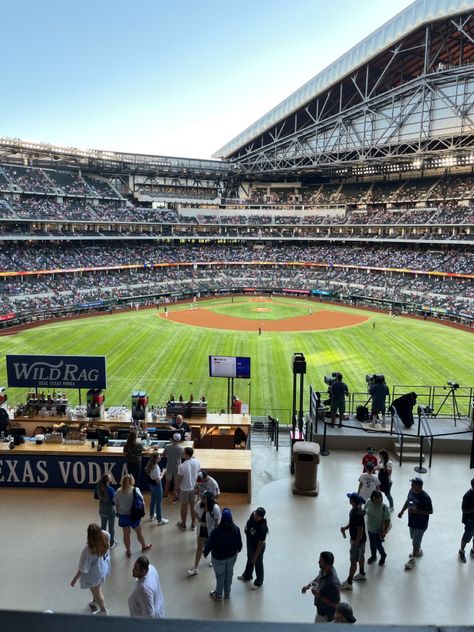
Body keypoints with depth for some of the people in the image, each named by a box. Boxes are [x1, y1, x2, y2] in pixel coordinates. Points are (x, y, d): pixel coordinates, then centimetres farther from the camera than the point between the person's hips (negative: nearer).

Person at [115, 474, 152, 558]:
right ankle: (144, 546, 42)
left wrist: (119, 513, 15)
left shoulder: (118, 492, -11)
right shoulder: (136, 490, -20)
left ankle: (128, 551, 35)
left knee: (126, 534, 19)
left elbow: (116, 505, -1)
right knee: (139, 532, 20)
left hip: (123, 516, 2)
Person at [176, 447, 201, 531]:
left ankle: (183, 525, 32)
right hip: (194, 488, 4)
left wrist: (177, 487, 1)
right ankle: (193, 524, 33)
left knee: (184, 507, 15)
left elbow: (179, 480, -17)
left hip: (184, 489, -4)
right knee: (193, 506, 19)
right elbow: (198, 473, 1)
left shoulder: (182, 466, -28)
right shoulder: (196, 462, -14)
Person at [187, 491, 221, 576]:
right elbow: (196, 513, 1)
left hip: (211, 530, -3)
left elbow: (216, 522, -21)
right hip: (202, 529, 3)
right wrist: (199, 520, -14)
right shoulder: (199, 504, -20)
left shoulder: (215, 508, -32)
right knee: (199, 547, 9)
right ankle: (195, 568, 19)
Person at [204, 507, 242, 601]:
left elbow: (209, 544, -19)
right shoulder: (236, 529, -22)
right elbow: (239, 542, -6)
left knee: (220, 576, 20)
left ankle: (218, 595, 42)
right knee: (229, 574, 25)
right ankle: (227, 593, 46)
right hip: (232, 556, 3)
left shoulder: (216, 531, -33)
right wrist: (238, 550, 16)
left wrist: (205, 553, 1)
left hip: (219, 558, -3)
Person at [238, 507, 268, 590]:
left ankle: (259, 582, 47)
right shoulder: (253, 515, -22)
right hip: (249, 543, 7)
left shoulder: (262, 528, -39)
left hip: (257, 548, -7)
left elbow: (261, 544, -27)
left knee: (258, 564, 20)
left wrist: (255, 556, -18)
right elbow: (248, 524, 5)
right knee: (249, 560, 31)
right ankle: (247, 576, 58)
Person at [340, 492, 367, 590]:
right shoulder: (356, 509, -5)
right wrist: (346, 527, 1)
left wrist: (355, 544, -22)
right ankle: (362, 574, 46)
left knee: (353, 561, 2)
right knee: (361, 556, 26)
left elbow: (360, 531, -29)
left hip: (358, 540, -9)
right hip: (361, 539, 9)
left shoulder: (357, 514, -34)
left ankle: (349, 583, 14)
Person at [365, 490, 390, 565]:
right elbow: (365, 511, 3)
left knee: (378, 545, 9)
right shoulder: (368, 502, -16)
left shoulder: (384, 507, -28)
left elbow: (387, 521, -21)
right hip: (370, 529, 4)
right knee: (372, 544, 23)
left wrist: (384, 532, -21)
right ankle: (373, 556, 50)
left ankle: (383, 556, 42)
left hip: (379, 531, -4)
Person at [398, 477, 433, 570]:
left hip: (421, 524, -7)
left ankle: (413, 560, 23)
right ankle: (418, 550, 52)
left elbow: (430, 511, -22)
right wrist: (402, 511, 5)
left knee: (415, 542, 6)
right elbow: (407, 501, 9)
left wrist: (417, 511, -30)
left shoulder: (425, 497, -29)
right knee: (414, 538, 26)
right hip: (412, 521, 7)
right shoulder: (411, 491, -9)